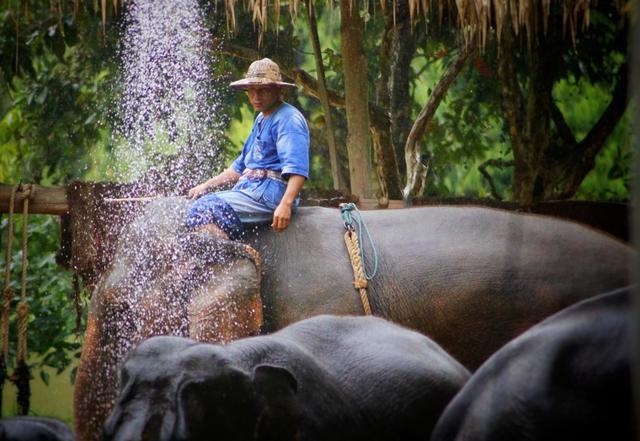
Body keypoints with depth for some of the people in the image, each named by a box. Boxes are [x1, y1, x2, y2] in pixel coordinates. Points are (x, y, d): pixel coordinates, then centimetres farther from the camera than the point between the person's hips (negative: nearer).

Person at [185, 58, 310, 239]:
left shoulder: (288, 119, -8)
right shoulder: (261, 119, 25)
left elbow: (297, 169, -22)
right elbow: (240, 166, 33)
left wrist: (286, 204, -36)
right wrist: (207, 185, 24)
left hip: (270, 192, -11)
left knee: (207, 209, -25)